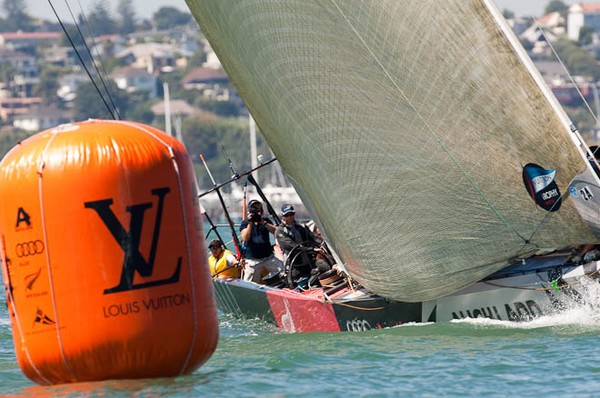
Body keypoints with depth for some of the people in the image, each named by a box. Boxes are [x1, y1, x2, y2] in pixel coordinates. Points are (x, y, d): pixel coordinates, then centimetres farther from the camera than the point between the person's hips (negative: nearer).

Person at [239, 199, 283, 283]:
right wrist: (250, 223, -18)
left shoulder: (266, 221, 11)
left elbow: (275, 231, -6)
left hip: (268, 257, 2)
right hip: (253, 260, -2)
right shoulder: (245, 223, 3)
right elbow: (245, 239, -12)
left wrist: (263, 222, -17)